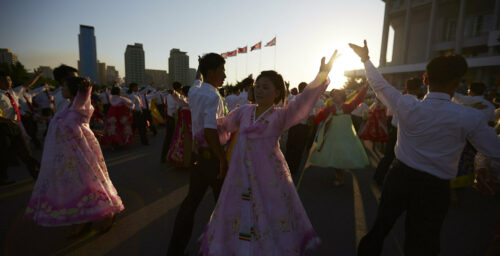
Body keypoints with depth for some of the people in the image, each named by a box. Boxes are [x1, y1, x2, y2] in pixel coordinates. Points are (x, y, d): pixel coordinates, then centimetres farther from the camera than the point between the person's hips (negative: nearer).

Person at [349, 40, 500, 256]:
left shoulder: (407, 106, -13)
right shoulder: (469, 117, -15)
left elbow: (380, 86, 2)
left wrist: (366, 59, 15)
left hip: (400, 176, 2)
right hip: (434, 188, -1)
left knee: (381, 225, 21)